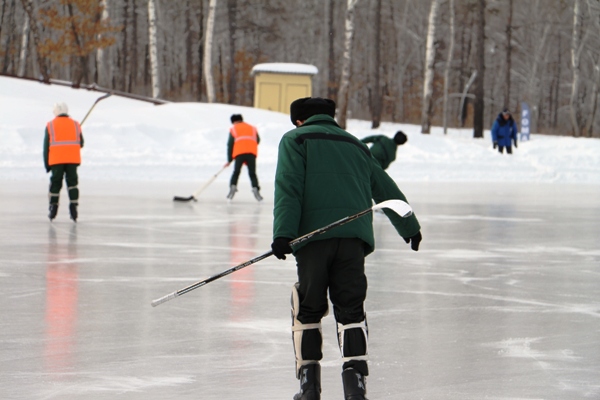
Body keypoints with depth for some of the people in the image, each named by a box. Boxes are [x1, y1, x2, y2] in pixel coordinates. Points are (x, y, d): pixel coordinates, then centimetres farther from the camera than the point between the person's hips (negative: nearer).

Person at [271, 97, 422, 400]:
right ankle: (354, 375, -9)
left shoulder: (294, 140, 13)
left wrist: (283, 233, -12)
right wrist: (410, 227, 47)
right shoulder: (356, 145, 28)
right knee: (350, 309, 6)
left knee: (307, 307, 8)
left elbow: (288, 187, -3)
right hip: (354, 236, 3)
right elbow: (386, 190, 35)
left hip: (314, 234, -3)